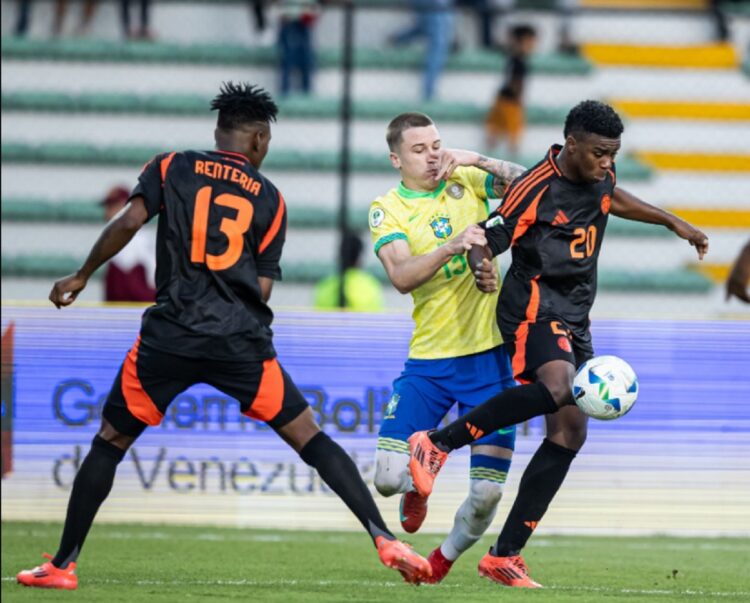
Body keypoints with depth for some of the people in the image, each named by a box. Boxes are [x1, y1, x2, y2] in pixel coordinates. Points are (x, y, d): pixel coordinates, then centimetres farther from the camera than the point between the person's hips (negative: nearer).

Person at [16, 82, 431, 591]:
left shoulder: (173, 168, 9)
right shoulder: (269, 197, 13)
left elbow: (128, 224, -5)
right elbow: (263, 286, 9)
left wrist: (81, 277, 6)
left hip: (169, 337, 0)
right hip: (242, 340, 0)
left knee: (109, 443, 13)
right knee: (311, 439, 5)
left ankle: (64, 564, 10)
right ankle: (384, 539, -6)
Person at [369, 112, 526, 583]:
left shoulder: (465, 181, 5)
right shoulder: (388, 209, -3)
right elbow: (402, 277, -17)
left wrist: (478, 161, -13)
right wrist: (451, 247, -33)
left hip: (490, 354, 1)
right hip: (429, 361, -1)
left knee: (487, 491, -4)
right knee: (390, 477, -11)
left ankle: (446, 557, 26)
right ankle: (418, 486, 26)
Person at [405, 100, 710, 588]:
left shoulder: (601, 176, 7)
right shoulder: (536, 189, -17)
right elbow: (484, 241, -14)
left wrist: (673, 222, 36)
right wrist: (481, 268, -37)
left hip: (574, 321, 9)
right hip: (535, 308, -9)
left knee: (569, 434, 0)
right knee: (558, 386, -37)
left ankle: (505, 556, 2)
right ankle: (438, 443, -26)